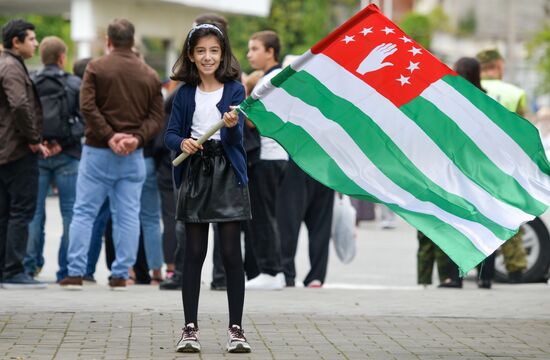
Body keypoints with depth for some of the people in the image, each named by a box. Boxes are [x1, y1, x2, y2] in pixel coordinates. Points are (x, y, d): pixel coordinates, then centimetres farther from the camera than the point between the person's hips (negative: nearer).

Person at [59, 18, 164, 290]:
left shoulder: (96, 67, -2)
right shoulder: (149, 75, 7)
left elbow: (88, 106, -11)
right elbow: (156, 116, 2)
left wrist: (108, 136, -11)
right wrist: (138, 138, -9)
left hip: (97, 152, -2)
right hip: (133, 156, 2)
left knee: (84, 212, 3)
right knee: (127, 215, 5)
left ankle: (75, 273, -1)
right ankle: (120, 275, 4)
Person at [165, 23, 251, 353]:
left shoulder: (234, 90, 1)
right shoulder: (185, 93, 8)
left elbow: (236, 136, -9)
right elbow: (171, 133, 8)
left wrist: (232, 124, -31)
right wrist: (182, 143, -14)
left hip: (228, 174, -2)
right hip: (194, 173, 2)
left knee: (231, 252, -2)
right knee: (194, 252, 4)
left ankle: (236, 328, 3)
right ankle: (190, 328, 8)